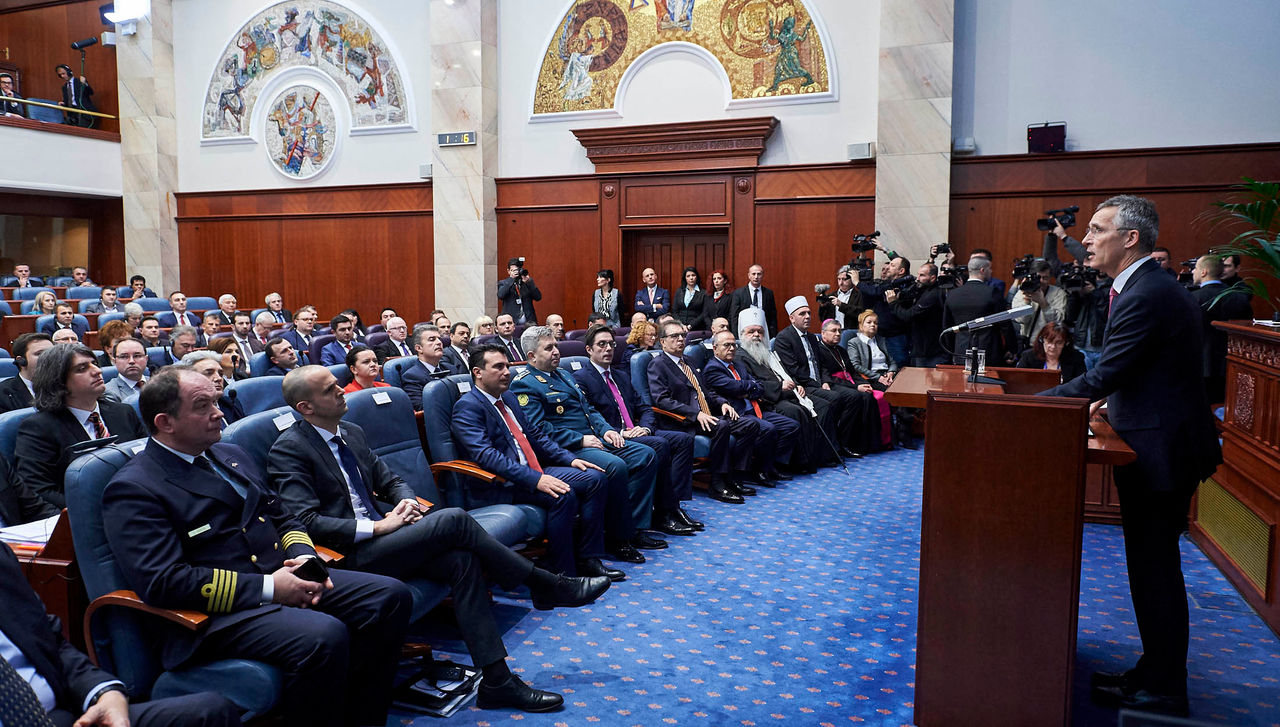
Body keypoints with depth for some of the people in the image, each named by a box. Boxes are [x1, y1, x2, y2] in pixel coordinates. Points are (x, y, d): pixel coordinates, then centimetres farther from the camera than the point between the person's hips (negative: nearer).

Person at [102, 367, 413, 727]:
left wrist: (305, 558, -1)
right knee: (324, 636, -34)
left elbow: (283, 518, 23)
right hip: (218, 613, -8)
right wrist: (267, 588, -19)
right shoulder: (133, 488, -7)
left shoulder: (232, 455, 18)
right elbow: (163, 581, -17)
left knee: (391, 596, -9)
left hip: (282, 578, 8)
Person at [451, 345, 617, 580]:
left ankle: (587, 560, -2)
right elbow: (485, 455, -23)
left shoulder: (508, 397, 18)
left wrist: (570, 459, 7)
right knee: (563, 495, -30)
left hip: (534, 472, 9)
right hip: (500, 486, -9)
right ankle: (562, 575, -19)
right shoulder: (467, 406, -10)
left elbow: (534, 436, 23)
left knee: (594, 478, -3)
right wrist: (535, 479, -31)